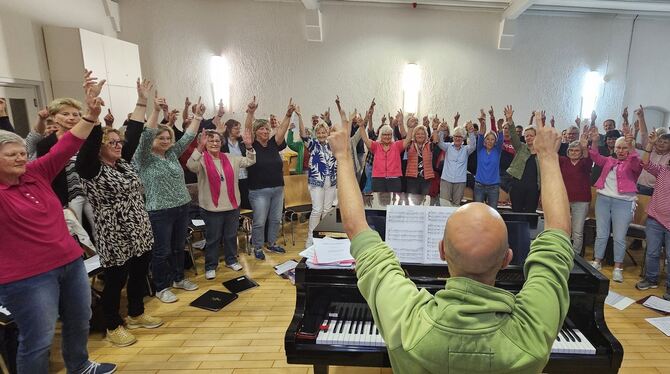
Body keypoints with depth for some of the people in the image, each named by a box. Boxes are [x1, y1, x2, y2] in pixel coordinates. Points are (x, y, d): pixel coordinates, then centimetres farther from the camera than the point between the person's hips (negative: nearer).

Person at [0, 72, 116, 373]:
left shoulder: (37, 174, 3)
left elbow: (67, 146, -2)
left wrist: (92, 112, -11)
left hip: (71, 262, 7)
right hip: (26, 277, -6)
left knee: (79, 322, 22)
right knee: (38, 341, 5)